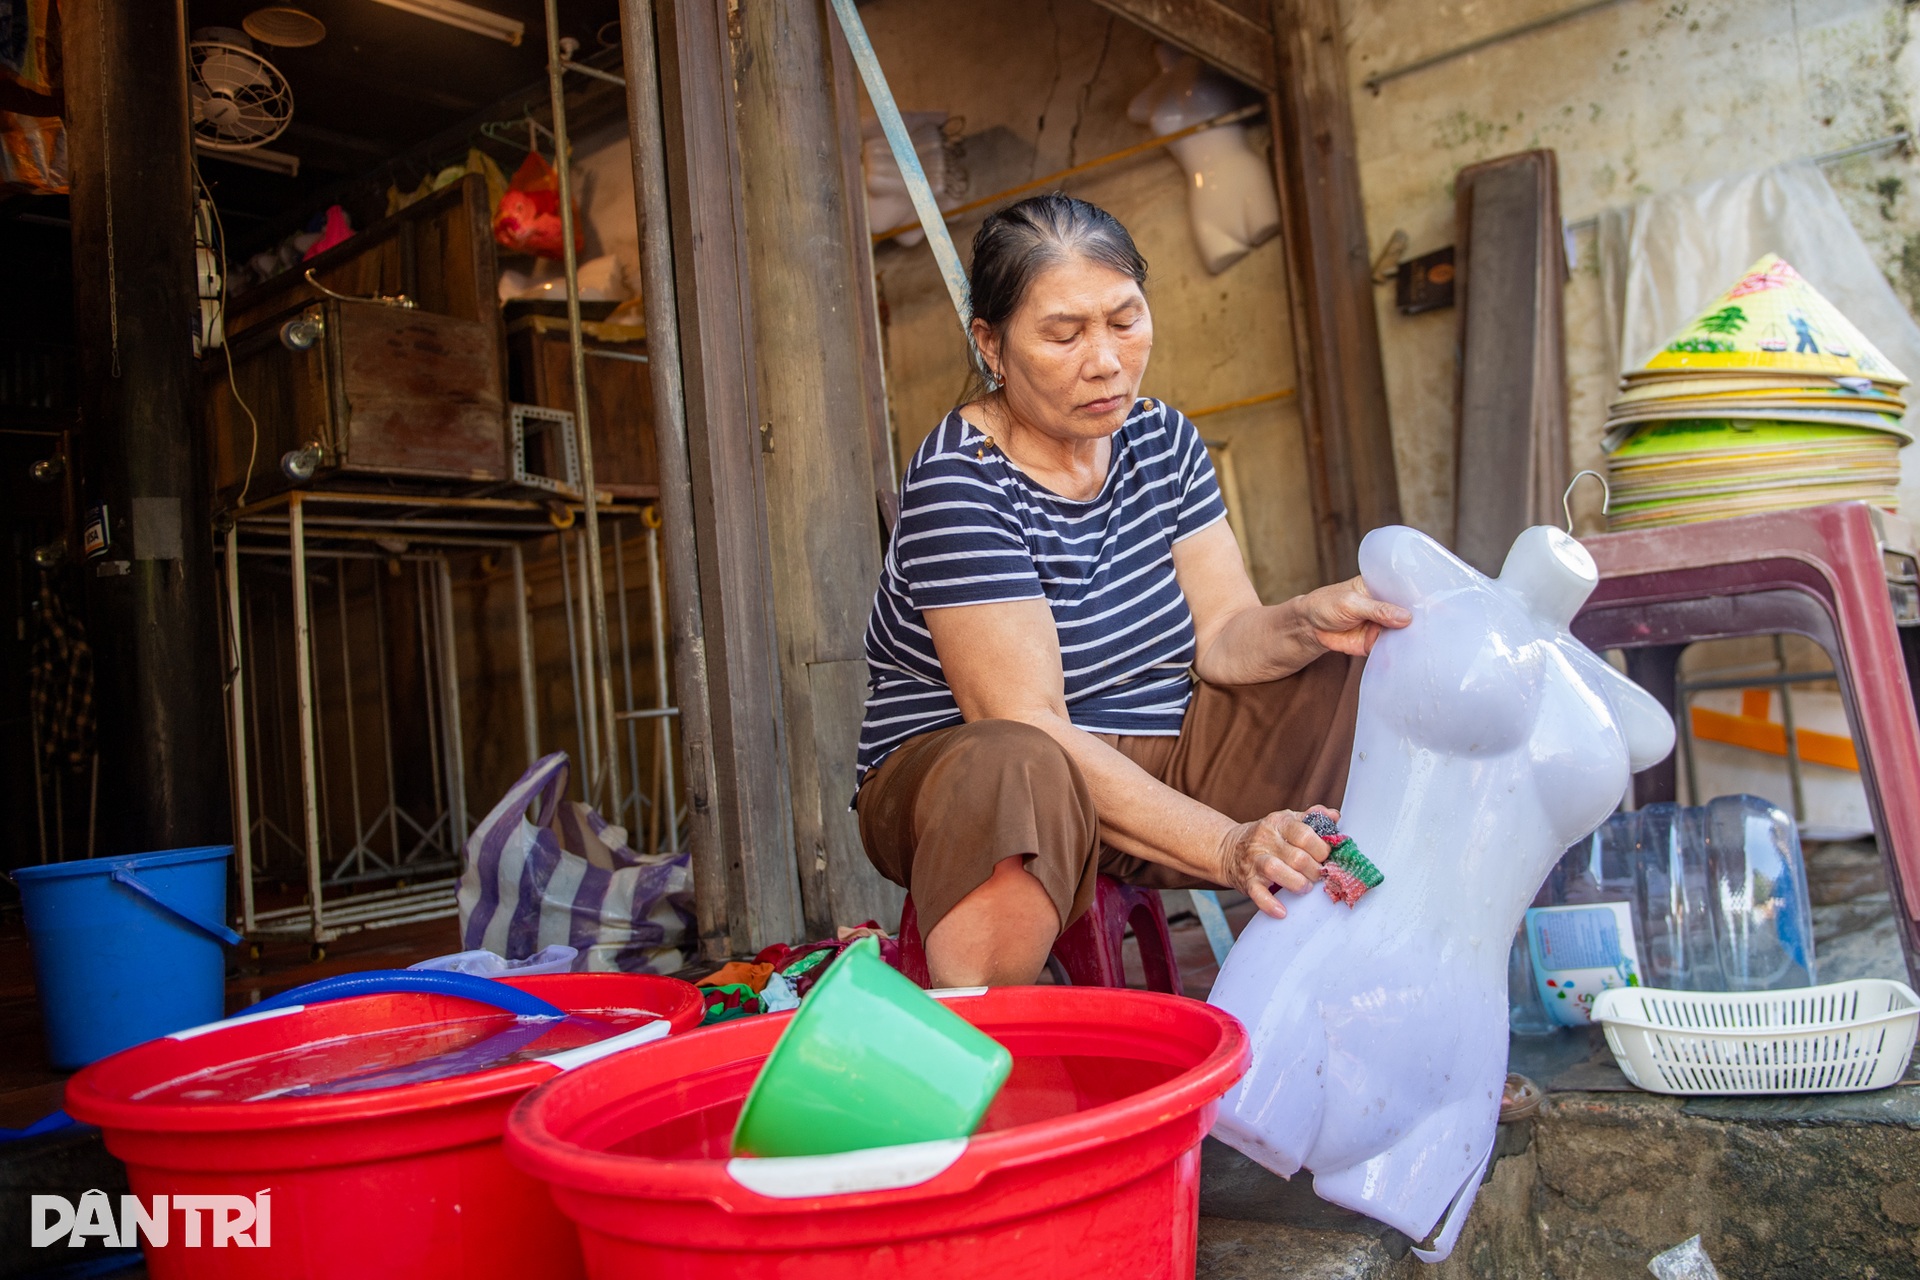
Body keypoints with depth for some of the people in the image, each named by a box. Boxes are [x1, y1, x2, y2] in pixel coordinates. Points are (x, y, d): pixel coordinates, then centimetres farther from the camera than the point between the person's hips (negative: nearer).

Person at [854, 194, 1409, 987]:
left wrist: (1308, 622, -27)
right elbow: (1028, 729, -26)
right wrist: (1227, 846, -34)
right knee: (1016, 773, -41)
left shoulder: (1161, 439, 3)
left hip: (1157, 759, 7)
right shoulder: (958, 482, -19)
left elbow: (1224, 637, -3)